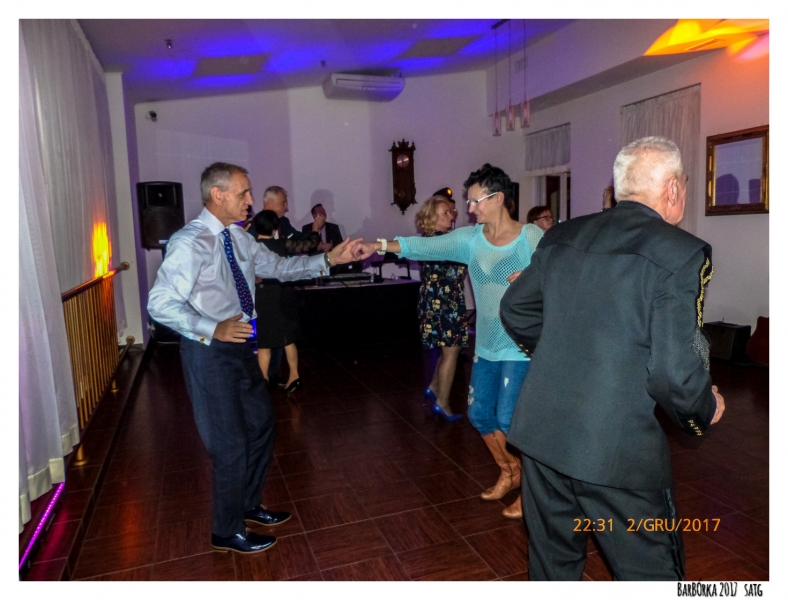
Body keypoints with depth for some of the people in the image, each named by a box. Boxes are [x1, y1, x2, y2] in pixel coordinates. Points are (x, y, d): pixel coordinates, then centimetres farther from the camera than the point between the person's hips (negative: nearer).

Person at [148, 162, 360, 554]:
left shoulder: (238, 238, 6)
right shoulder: (190, 242, -20)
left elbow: (278, 267, 12)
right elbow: (160, 304, -25)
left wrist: (328, 259, 4)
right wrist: (212, 329, -37)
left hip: (239, 347, 9)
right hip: (209, 353, -9)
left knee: (261, 425, 21)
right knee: (230, 444, 3)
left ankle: (249, 505, 43)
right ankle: (227, 532, 27)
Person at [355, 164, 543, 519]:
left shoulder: (531, 237, -9)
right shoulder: (470, 238, 2)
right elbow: (426, 246, -8)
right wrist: (380, 245, -19)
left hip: (520, 347, -6)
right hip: (486, 346, 6)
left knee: (508, 420, -6)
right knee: (479, 413, 13)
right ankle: (509, 473, 38)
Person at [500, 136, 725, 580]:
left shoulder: (562, 236, 4)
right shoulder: (682, 252, -13)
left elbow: (514, 309, 13)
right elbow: (676, 372, -17)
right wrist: (707, 411, 5)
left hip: (541, 432, 6)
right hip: (618, 447, -5)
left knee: (553, 563, 23)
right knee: (651, 573, 17)